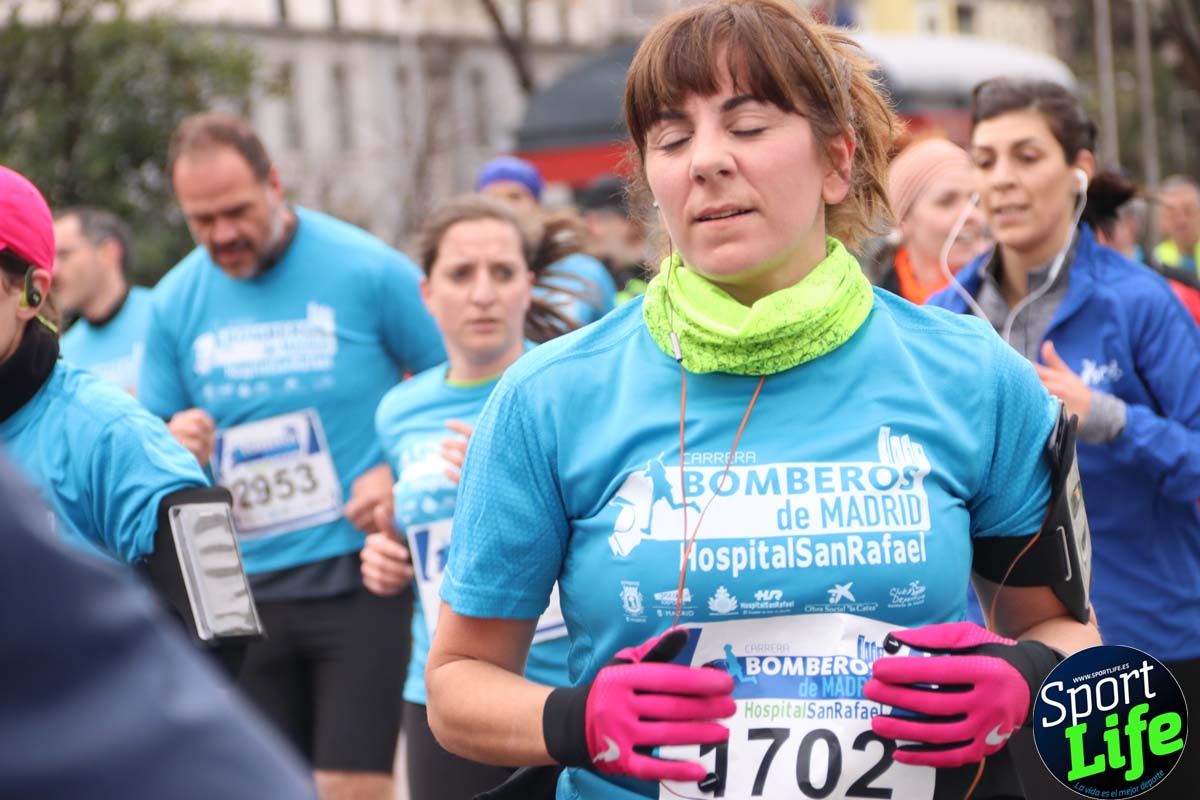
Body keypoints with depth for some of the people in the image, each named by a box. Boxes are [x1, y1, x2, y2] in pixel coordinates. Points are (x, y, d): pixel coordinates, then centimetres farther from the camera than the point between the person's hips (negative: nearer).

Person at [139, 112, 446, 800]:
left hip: (361, 576, -4)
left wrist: (406, 475, -14)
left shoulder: (368, 270, -7)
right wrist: (172, 443, -10)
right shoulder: (175, 302, 5)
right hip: (245, 589, 4)